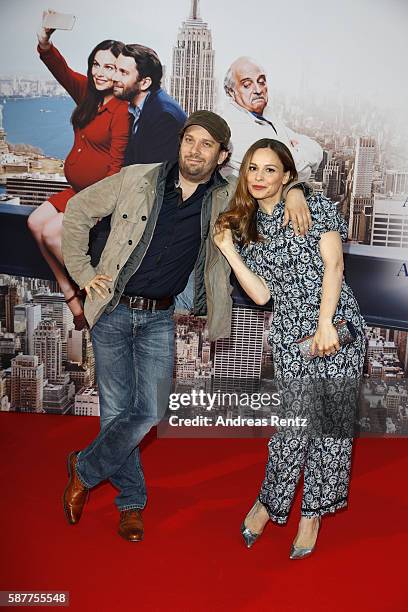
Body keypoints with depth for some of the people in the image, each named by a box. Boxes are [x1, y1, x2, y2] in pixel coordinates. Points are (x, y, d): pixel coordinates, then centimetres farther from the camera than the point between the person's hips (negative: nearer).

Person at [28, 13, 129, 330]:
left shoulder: (123, 110, -17)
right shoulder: (87, 92, 6)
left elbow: (117, 167, -19)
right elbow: (60, 68, -6)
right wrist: (45, 41, -27)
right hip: (78, 188, 8)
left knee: (52, 231, -19)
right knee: (36, 221, -4)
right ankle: (70, 293, 1)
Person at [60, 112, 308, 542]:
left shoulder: (228, 198, -1)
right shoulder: (137, 179, -4)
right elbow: (77, 211, 6)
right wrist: (83, 273, 2)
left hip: (159, 318, 1)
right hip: (113, 312, -1)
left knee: (150, 412, -6)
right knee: (116, 410, 2)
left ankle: (85, 470, 21)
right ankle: (132, 501, 24)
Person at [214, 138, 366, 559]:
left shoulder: (314, 207, 4)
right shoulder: (246, 228, 13)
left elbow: (333, 264, -6)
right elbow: (261, 294, 4)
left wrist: (325, 324, -15)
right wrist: (229, 251, 0)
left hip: (336, 326, -1)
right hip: (290, 335, 2)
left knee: (333, 419, 1)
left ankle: (313, 512, 18)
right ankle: (269, 501, 21)